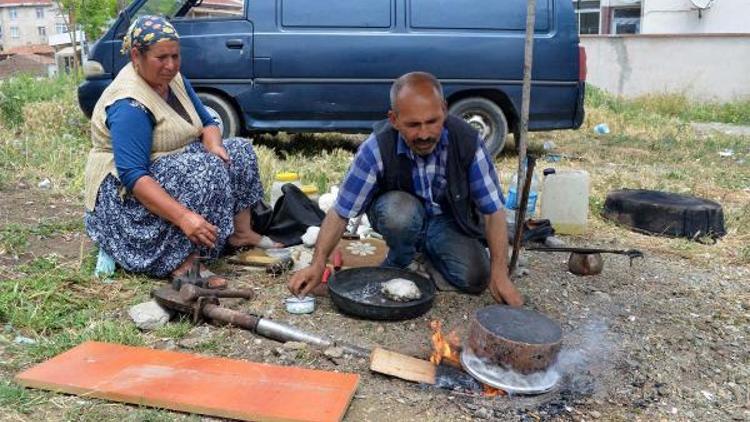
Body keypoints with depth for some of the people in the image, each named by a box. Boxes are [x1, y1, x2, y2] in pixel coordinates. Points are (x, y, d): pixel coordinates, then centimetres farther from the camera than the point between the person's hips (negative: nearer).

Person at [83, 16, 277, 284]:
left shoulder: (173, 80, 1)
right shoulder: (129, 105, -26)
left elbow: (207, 123, 7)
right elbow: (133, 176, -33)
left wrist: (214, 145, -17)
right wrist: (183, 216, -42)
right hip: (129, 192, -9)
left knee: (239, 150, -1)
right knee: (205, 169, -31)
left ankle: (241, 233, -4)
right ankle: (184, 262, -31)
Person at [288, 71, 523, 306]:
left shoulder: (467, 141, -26)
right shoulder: (376, 149, -30)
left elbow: (493, 210, -20)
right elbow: (341, 211, -23)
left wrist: (499, 275, -24)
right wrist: (318, 265, -29)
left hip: (449, 221, 2)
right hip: (398, 216, -2)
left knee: (475, 280, -19)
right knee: (400, 211, -37)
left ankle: (428, 249, 12)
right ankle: (396, 265, -4)